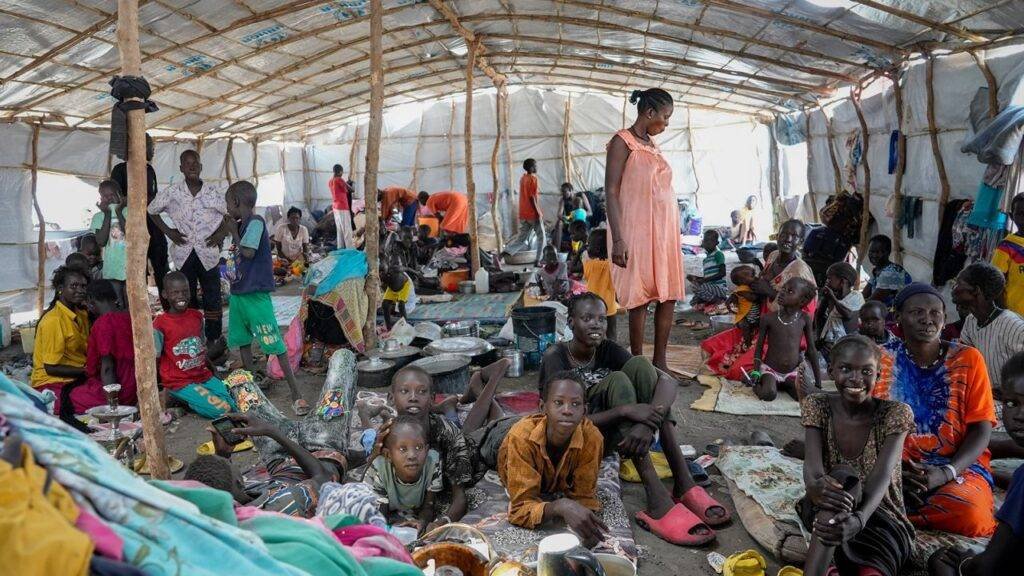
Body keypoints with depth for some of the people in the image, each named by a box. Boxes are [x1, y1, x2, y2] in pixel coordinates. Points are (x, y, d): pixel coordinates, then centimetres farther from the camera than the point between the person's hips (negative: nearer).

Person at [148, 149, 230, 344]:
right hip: (184, 253, 1)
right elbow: (152, 211, 13)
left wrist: (222, 233, -4)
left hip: (209, 253, -1)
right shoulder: (172, 192, -1)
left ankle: (213, 340, 11)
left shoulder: (213, 191, -2)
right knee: (187, 298, 9)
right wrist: (167, 231, 4)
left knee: (212, 297, 2)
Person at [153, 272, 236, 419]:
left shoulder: (197, 316, 6)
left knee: (235, 405, -15)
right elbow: (155, 361, -3)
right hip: (179, 383, -5)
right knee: (222, 410, -22)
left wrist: (212, 370, 6)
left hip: (204, 376, 5)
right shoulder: (160, 324, -10)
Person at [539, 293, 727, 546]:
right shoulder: (556, 356, -18)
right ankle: (658, 499, -40)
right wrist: (627, 410, -38)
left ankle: (683, 482, -24)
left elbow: (668, 380, -16)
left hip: (611, 434, 5)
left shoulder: (607, 349, -5)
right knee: (617, 380, -30)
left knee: (640, 365, -19)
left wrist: (648, 423, -36)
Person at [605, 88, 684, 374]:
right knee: (640, 298, -3)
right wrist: (618, 239, -20)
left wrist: (671, 233, 18)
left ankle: (660, 363, 14)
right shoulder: (623, 141, -6)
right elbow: (611, 192, -13)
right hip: (638, 231, -8)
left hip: (664, 230, 8)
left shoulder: (652, 144, 17)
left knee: (668, 295, 5)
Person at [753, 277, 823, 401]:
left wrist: (818, 382, 1)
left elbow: (811, 349, 0)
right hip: (770, 369, -2)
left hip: (793, 372, 3)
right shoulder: (768, 318, -11)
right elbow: (759, 347, -1)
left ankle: (785, 386, 8)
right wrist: (756, 372, -13)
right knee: (768, 394, -30)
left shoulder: (805, 318, -7)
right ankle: (757, 384, 4)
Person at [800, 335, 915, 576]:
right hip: (824, 511, 1)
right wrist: (816, 487, -45)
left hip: (880, 519, -1)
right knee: (842, 476, -34)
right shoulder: (818, 406, -5)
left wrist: (859, 519, -45)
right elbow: (812, 466, -19)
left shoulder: (895, 413, -10)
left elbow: (881, 476, -25)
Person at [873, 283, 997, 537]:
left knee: (970, 516, -34)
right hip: (896, 466, 0)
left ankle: (899, 514, -5)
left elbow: (981, 429, -2)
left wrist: (946, 473, -18)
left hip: (959, 468, 0)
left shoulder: (968, 359, 1)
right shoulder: (882, 358, 1)